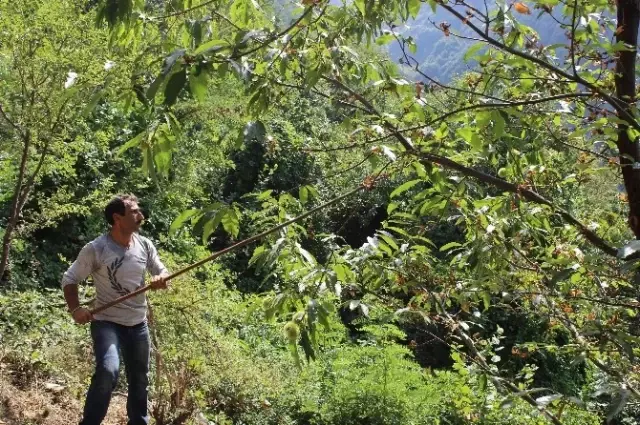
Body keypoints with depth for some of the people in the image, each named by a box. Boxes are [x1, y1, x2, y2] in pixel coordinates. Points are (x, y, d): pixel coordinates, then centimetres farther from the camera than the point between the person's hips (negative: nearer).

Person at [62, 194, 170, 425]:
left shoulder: (145, 245, -1)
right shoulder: (95, 249, -15)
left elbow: (163, 272, 10)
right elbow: (69, 279, -6)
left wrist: (161, 279, -14)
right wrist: (75, 308, -20)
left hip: (138, 324, 5)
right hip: (107, 322, -5)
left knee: (140, 380, 16)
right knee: (108, 370, -28)